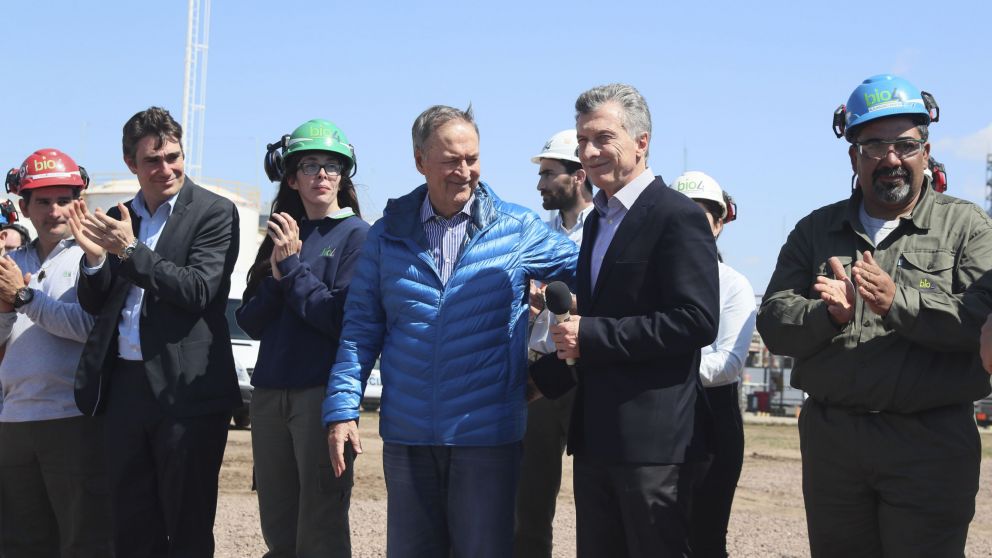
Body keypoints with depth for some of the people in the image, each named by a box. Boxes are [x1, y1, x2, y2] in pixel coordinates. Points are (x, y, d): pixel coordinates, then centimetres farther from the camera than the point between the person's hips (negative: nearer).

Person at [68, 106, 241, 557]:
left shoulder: (214, 212, -3)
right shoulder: (117, 219, 13)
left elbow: (198, 291, -14)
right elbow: (94, 305, 12)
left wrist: (131, 251, -19)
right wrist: (94, 257, -7)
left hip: (186, 389, -5)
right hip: (124, 386, 5)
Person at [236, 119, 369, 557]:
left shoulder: (356, 235, -3)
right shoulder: (281, 236, 15)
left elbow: (343, 320, -12)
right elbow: (250, 322, 9)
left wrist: (292, 266, -10)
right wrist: (277, 274, -7)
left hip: (322, 392, -6)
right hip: (270, 393, 6)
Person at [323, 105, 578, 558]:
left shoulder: (518, 229, 0)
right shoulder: (388, 234, 5)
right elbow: (360, 328, 5)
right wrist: (342, 409, -2)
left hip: (487, 435, -2)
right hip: (406, 436, 2)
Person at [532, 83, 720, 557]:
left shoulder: (678, 216, -11)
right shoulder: (598, 219, 17)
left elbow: (697, 321, -20)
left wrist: (591, 335, -19)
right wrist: (544, 376, 14)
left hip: (655, 441, -9)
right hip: (595, 437, 9)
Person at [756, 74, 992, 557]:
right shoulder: (815, 231, 12)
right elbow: (773, 324, 4)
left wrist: (899, 302, -23)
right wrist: (828, 316, -16)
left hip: (929, 441, -3)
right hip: (830, 439, 3)